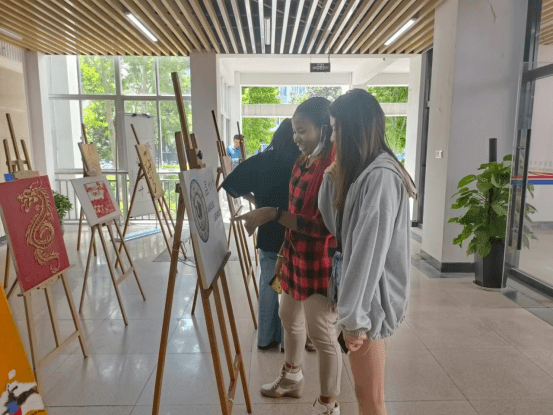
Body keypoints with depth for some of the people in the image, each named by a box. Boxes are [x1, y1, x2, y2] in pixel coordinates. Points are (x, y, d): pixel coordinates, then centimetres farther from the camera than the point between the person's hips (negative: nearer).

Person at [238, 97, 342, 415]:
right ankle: (292, 378, 49)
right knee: (289, 317, 24)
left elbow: (322, 225, -26)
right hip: (297, 255, 10)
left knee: (322, 334, 5)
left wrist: (273, 214, -27)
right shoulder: (303, 161, 7)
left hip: (320, 262, -9)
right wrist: (284, 252, 17)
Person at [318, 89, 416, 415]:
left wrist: (355, 315, -22)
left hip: (371, 298, -9)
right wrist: (334, 177, 6)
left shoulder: (381, 176, -22)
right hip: (363, 292, 9)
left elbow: (371, 252, -25)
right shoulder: (362, 172, 10)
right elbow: (334, 225, 15)